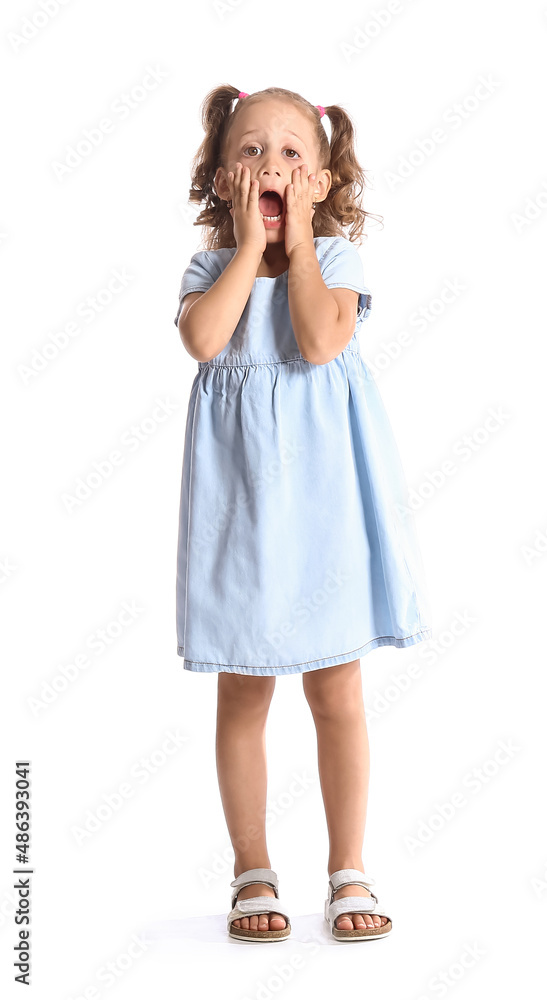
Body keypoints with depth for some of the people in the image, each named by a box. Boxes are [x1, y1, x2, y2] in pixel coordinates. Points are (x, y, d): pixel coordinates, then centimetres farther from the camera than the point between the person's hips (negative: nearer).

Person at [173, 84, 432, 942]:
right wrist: (250, 242, -10)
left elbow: (320, 340, -18)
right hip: (240, 489, 1)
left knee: (335, 691, 5)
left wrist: (299, 242, -8)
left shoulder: (335, 259, 3)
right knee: (243, 692, 7)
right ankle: (253, 873, 22)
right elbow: (203, 338, -17)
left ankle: (349, 871, 20)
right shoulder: (210, 266, 5)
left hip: (321, 485, -1)